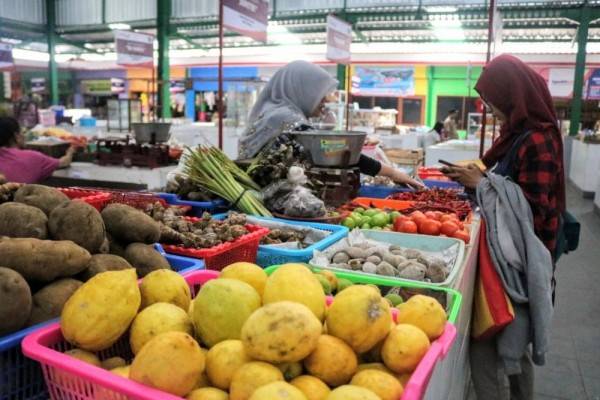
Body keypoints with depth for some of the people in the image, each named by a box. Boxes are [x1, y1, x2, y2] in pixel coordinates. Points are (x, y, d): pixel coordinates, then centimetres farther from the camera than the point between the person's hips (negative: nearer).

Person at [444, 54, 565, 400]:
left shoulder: (537, 141, -19)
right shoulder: (521, 134, 9)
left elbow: (533, 211, -22)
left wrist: (482, 183, -17)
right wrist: (481, 177, 2)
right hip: (513, 254, 10)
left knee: (487, 346, -5)